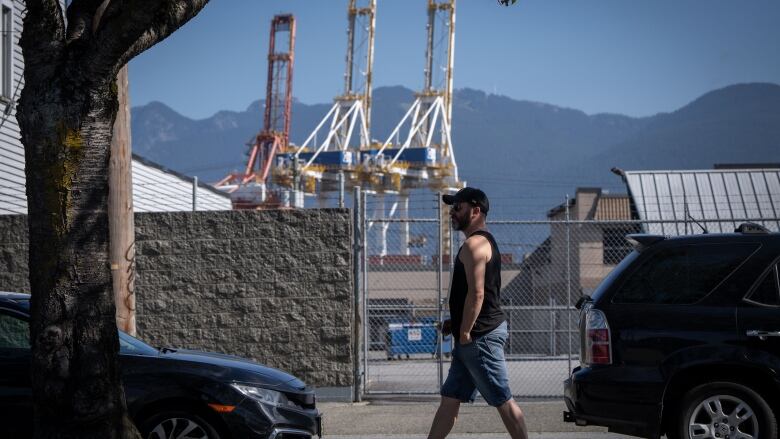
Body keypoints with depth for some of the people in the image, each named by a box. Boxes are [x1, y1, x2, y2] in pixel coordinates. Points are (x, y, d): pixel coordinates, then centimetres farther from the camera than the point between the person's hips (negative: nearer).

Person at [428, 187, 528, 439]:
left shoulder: (474, 245, -14)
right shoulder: (485, 242, 18)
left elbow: (476, 293, -22)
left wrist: (464, 333, -18)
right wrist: (455, 322, 17)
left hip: (480, 336, -11)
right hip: (480, 335, 11)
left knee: (502, 400, -6)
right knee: (450, 397, 12)